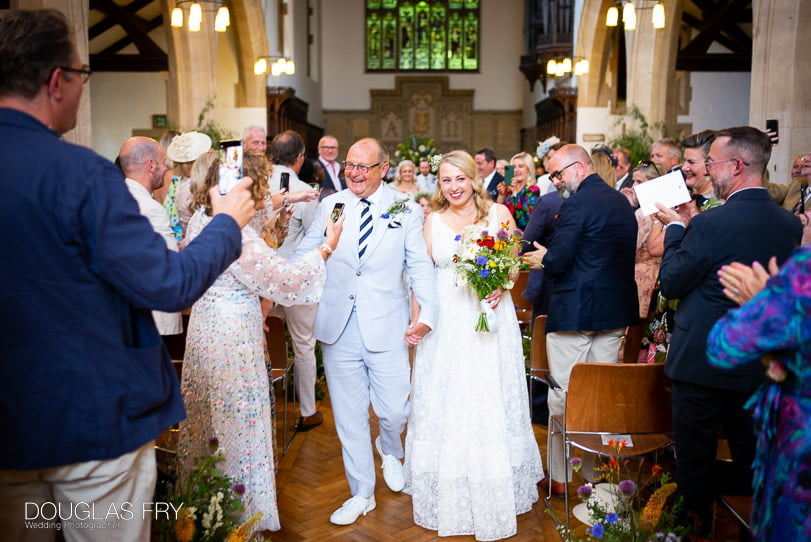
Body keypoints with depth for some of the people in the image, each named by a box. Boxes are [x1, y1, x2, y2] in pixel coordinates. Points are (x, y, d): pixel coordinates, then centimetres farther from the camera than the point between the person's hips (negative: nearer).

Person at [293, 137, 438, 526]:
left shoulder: (405, 210, 0)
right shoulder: (330, 206, 5)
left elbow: (421, 266, -3)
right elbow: (303, 256, 8)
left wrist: (427, 314, -14)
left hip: (386, 329, -2)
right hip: (338, 328, 2)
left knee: (394, 410, 1)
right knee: (349, 417, 10)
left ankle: (389, 450, 39)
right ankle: (362, 494, 29)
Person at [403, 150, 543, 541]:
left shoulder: (498, 213, 1)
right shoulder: (433, 220, 6)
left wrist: (501, 288, -15)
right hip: (445, 322, 1)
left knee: (491, 402, 7)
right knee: (445, 403, 8)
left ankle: (496, 491, 26)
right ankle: (448, 492, 26)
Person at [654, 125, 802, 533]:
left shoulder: (711, 223, -23)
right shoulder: (790, 224, -2)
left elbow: (670, 284, -15)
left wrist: (675, 228, -3)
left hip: (703, 361, -6)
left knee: (695, 456, 12)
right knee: (751, 459, 20)